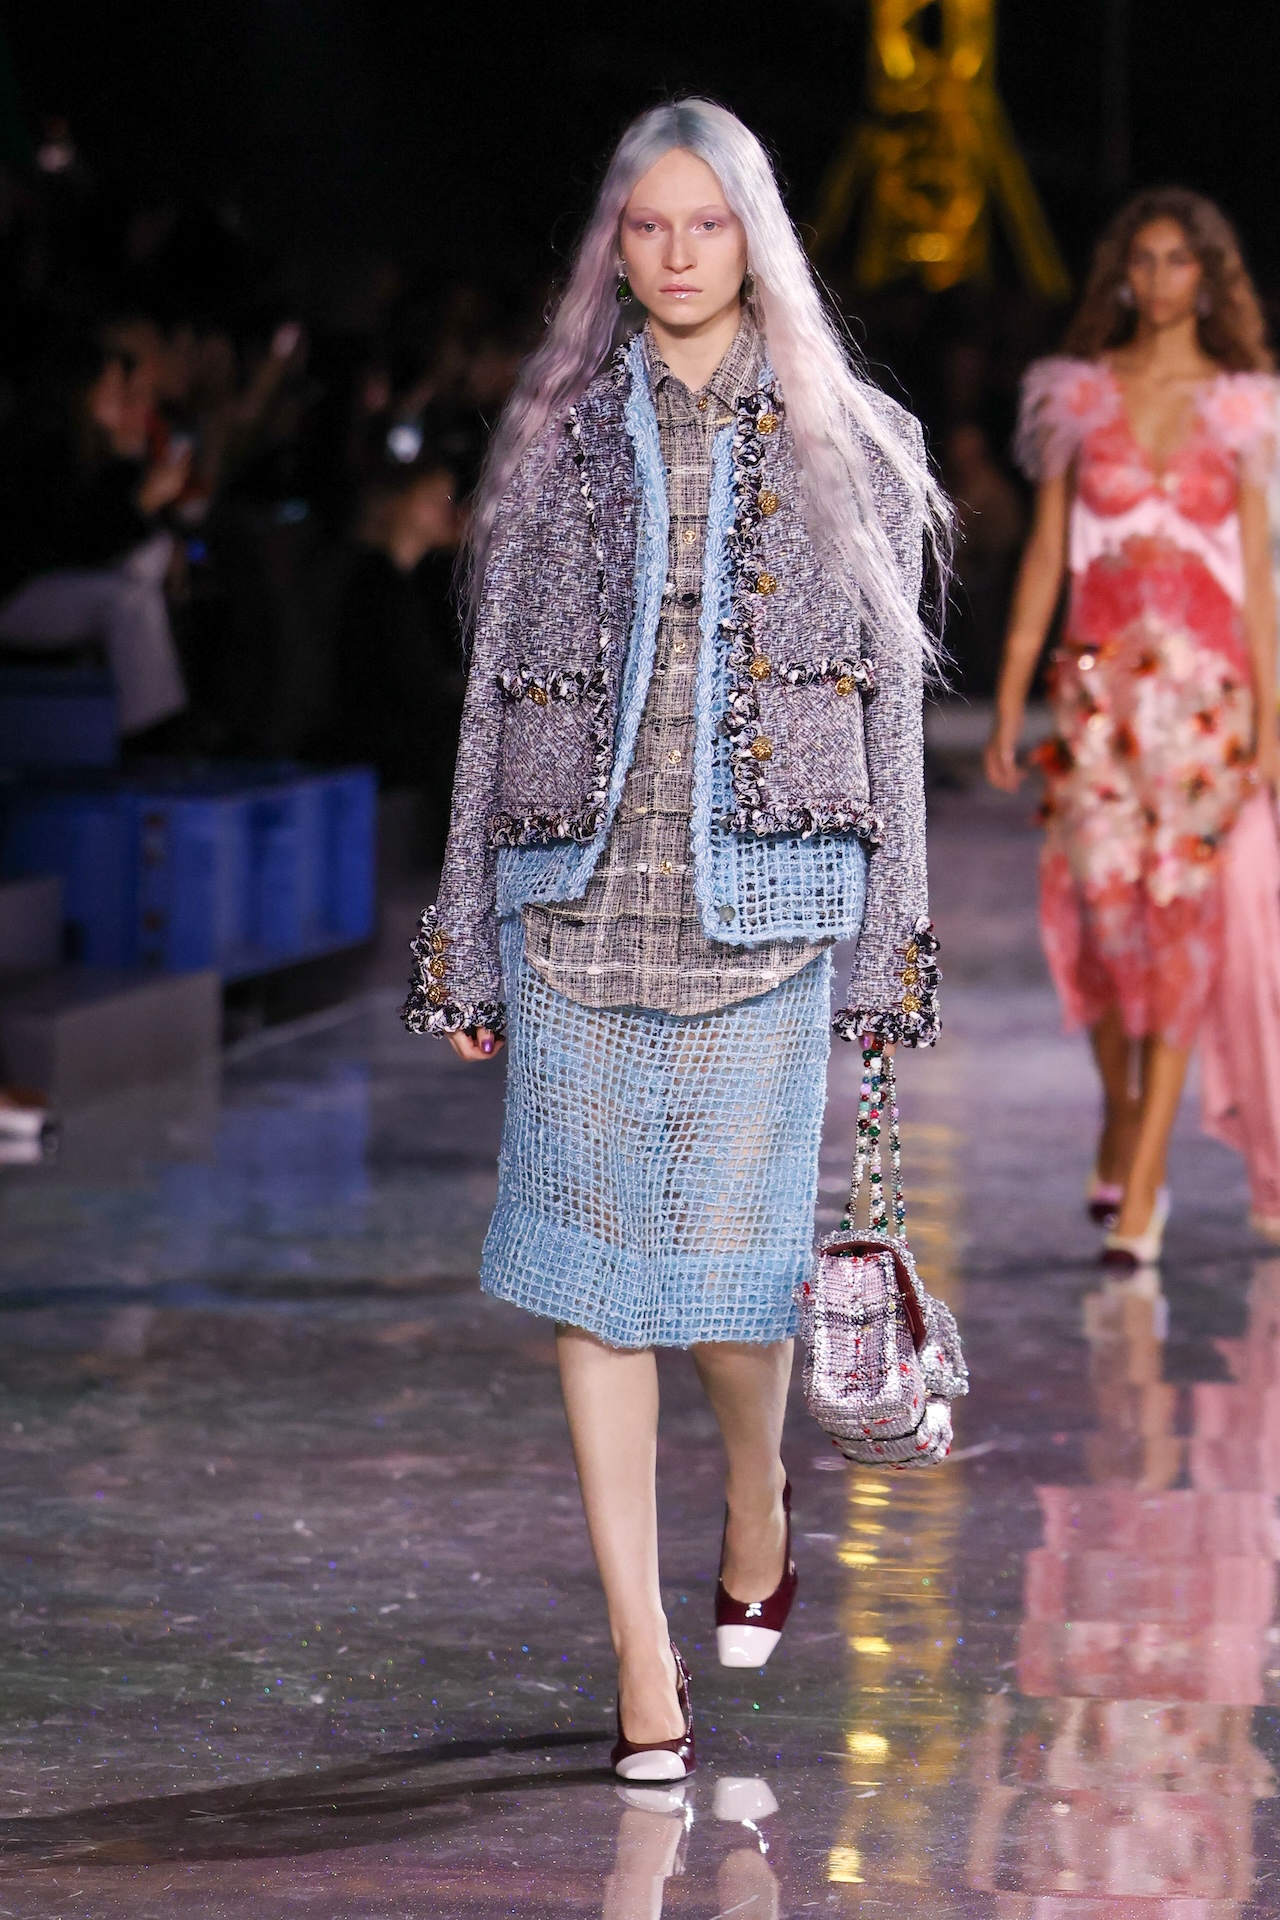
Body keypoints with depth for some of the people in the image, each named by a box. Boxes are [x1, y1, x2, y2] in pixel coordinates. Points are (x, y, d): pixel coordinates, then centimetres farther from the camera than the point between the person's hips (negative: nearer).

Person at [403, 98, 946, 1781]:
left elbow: (891, 701, 7)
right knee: (592, 1264, -2)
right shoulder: (556, 441, 9)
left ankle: (760, 1493, 33)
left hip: (761, 901, -1)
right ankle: (645, 1655, 4)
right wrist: (467, 940, 6)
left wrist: (888, 941, 2)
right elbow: (496, 694, 10)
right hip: (577, 902, 1)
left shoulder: (844, 447, 8)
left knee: (733, 1258, -2)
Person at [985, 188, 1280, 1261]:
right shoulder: (1080, 398, 7)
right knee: (1104, 903, -8)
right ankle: (1120, 1123, 19)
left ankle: (1140, 1191, -4)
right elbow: (1046, 557, 8)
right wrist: (1009, 706, 4)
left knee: (1181, 916, -5)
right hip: (1100, 681, 1)